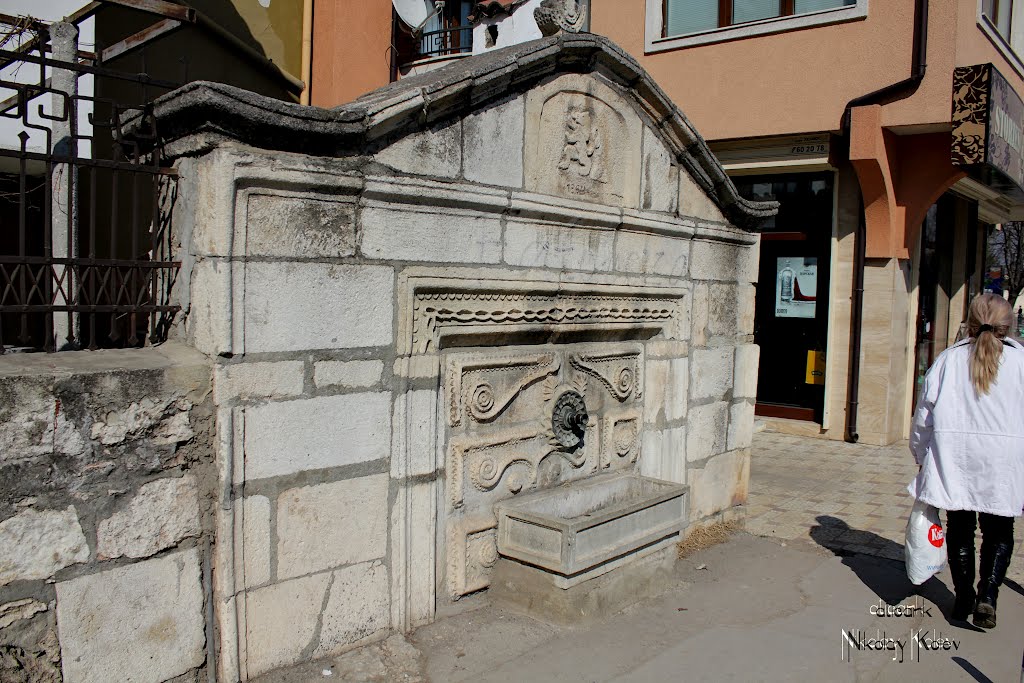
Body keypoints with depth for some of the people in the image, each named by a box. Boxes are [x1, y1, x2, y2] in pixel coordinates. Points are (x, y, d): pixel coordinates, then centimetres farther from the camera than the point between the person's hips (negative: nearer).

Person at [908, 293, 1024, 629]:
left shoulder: (948, 359, 2)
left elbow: (924, 414, 2)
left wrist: (921, 457, 14)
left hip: (953, 456, 1)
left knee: (960, 528, 13)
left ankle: (963, 597, 17)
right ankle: (987, 594, -1)